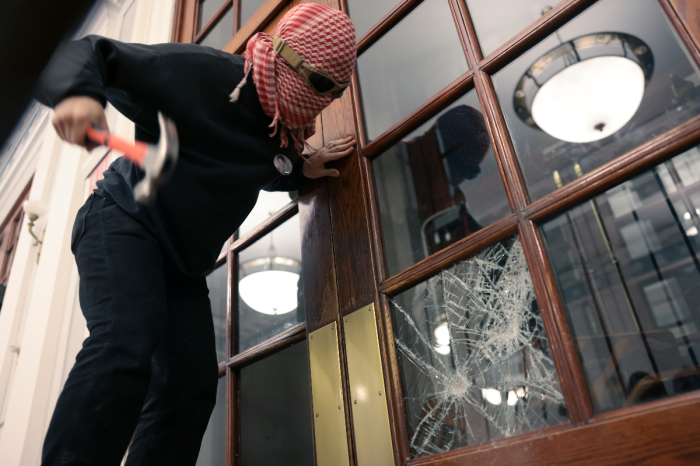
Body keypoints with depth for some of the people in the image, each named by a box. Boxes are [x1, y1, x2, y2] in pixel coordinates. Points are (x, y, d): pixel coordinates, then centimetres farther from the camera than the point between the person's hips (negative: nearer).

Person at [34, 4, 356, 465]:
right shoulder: (199, 71, -14)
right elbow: (91, 52, -11)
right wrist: (79, 94, -33)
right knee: (125, 343, -32)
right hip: (124, 220, -7)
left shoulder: (283, 134, 9)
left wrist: (302, 170, 10)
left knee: (193, 381, -6)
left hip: (185, 264, 7)